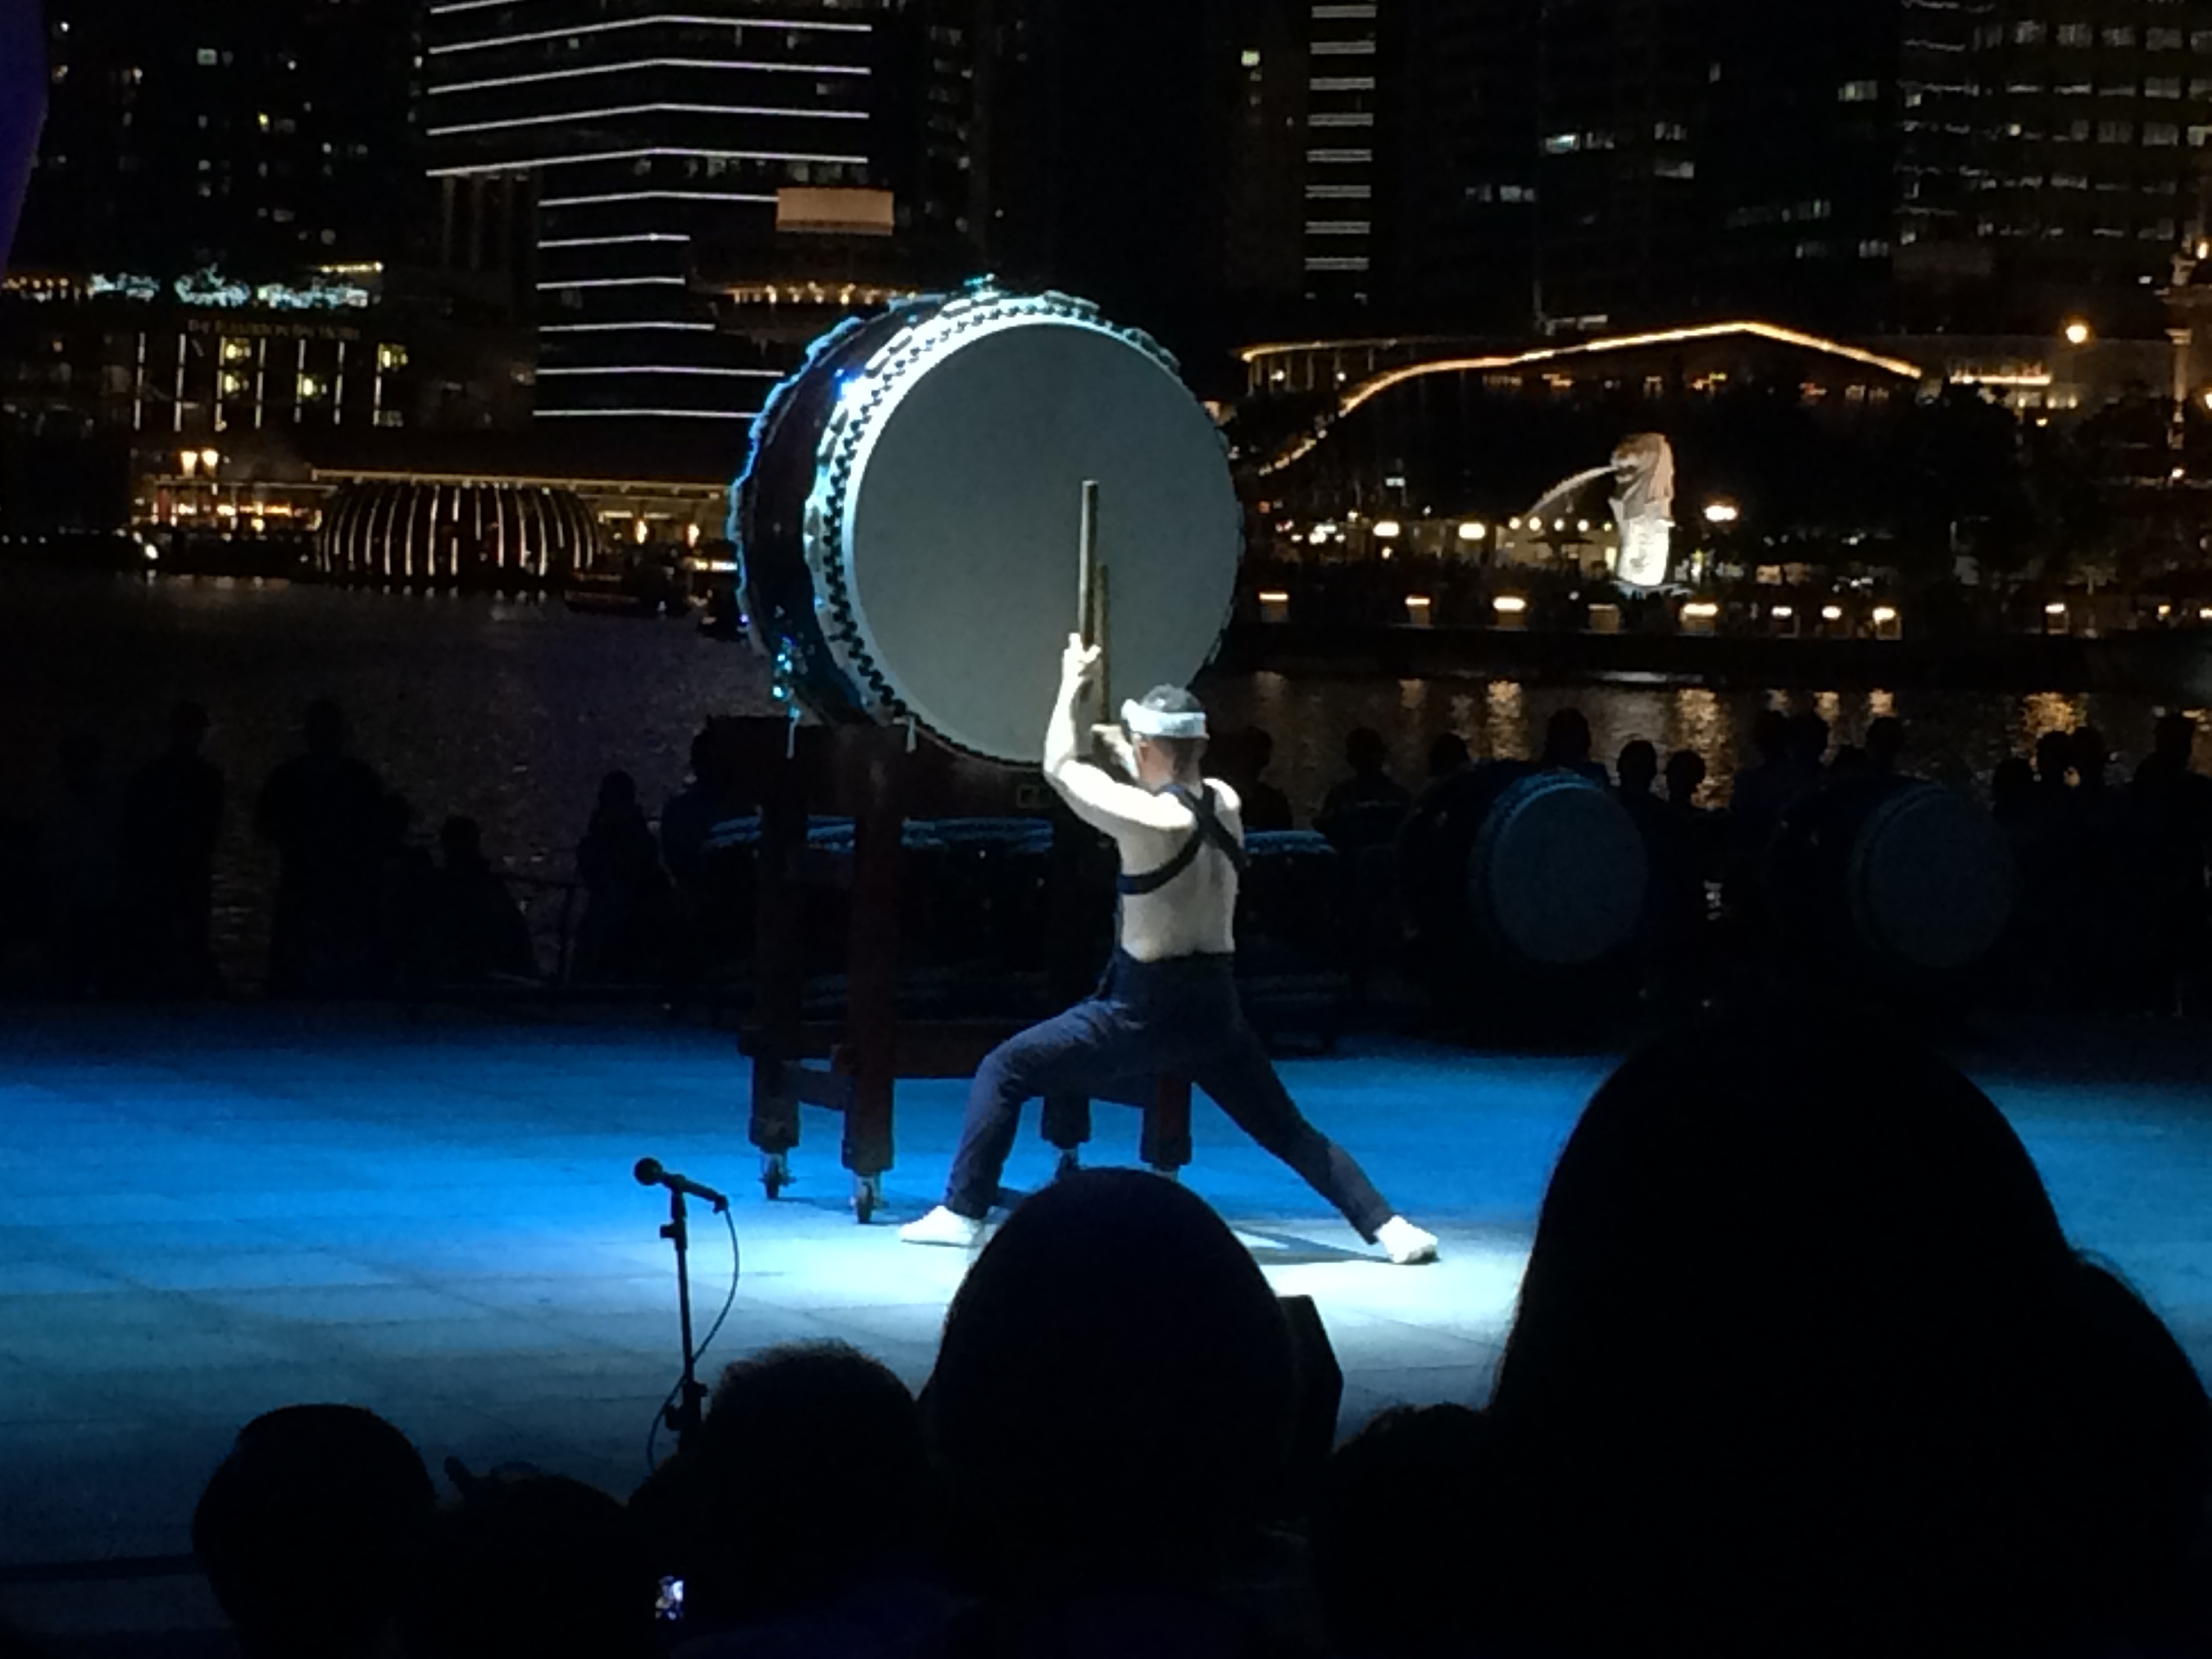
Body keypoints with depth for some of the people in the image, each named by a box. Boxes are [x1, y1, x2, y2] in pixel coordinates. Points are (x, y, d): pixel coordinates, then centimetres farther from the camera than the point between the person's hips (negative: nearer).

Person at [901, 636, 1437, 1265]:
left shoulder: (1146, 818, -18)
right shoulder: (1226, 804, 0)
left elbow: (1059, 768, -6)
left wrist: (1072, 687, 7)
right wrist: (1129, 760, 36)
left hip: (1144, 1009, -6)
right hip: (1214, 1005, 6)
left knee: (1004, 1070, 5)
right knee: (1286, 1130, 16)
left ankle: (962, 1213, 1)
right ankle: (1387, 1226, 4)